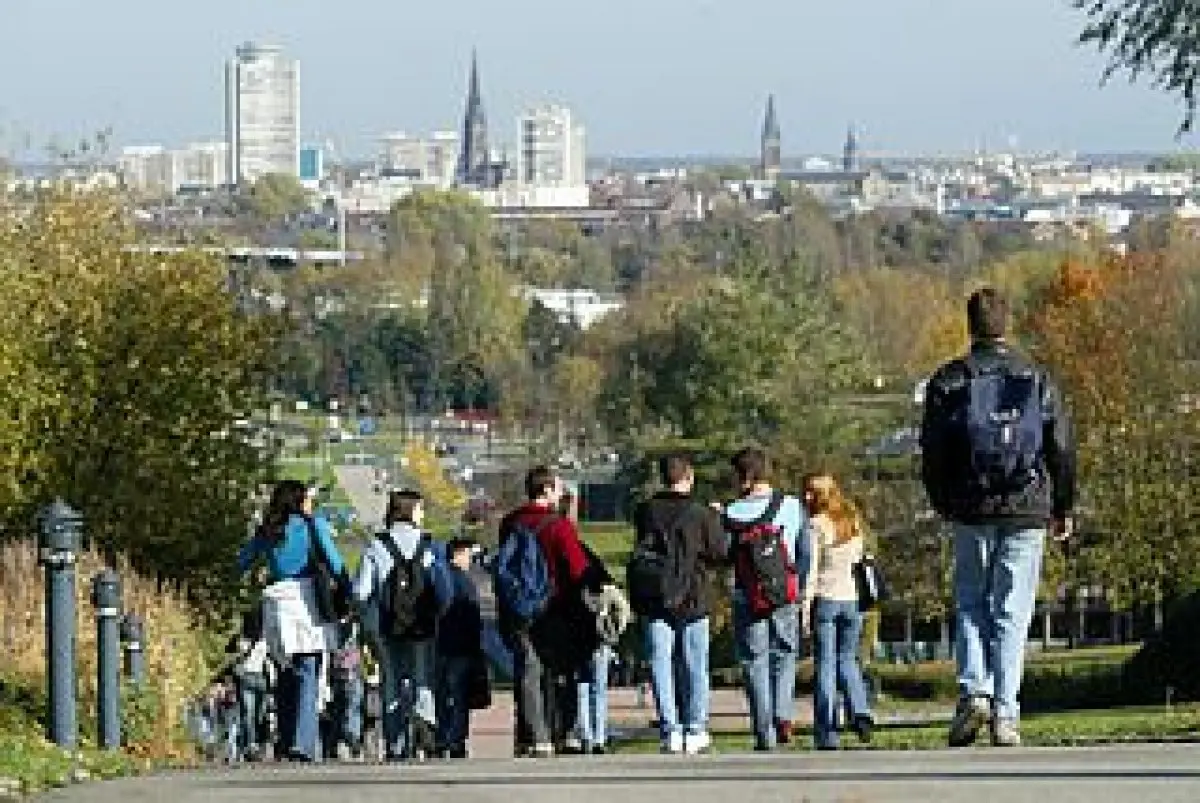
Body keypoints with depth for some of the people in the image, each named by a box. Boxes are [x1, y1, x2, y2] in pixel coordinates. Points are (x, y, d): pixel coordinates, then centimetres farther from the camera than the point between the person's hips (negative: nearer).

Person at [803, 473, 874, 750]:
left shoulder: (817, 524, -8)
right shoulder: (853, 521, 8)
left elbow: (811, 567, -10)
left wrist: (805, 603, -9)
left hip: (825, 596, -4)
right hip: (851, 597, 4)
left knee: (825, 664, 0)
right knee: (847, 658, 18)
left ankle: (827, 735, -2)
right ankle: (860, 712, -4)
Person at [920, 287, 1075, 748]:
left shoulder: (948, 382, 1)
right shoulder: (1037, 380, 3)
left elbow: (932, 454, 2)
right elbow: (1062, 451, 5)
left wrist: (944, 506, 16)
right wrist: (1063, 509, 16)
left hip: (972, 511, 0)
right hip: (1027, 512, 0)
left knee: (970, 607, 13)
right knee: (1012, 615, 3)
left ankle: (974, 692, -7)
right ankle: (1005, 714, -3)